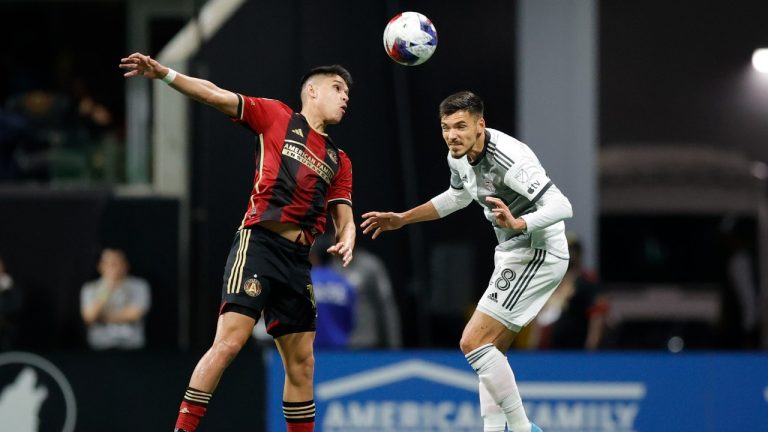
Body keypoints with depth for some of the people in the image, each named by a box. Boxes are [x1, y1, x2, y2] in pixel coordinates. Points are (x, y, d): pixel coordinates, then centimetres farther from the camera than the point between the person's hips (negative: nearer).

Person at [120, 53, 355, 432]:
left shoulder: (338, 161, 21)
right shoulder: (276, 116, 7)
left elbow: (343, 218, 18)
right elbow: (215, 95, 0)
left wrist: (345, 240, -6)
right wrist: (164, 73, -12)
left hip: (298, 258, 6)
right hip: (259, 242, -6)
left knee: (301, 364, 8)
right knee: (229, 342, -17)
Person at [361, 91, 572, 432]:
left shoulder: (509, 159, -27)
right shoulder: (459, 156, 2)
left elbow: (561, 206, -34)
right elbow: (458, 196, 26)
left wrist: (519, 223, -50)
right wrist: (402, 219, 26)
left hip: (537, 254, -10)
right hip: (512, 255, 10)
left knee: (474, 342, -16)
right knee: (489, 350, 10)